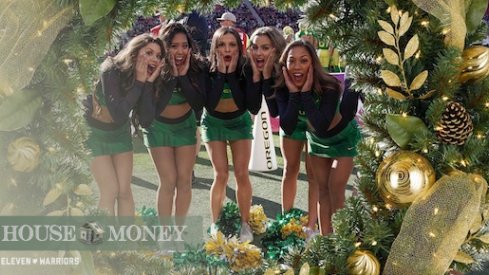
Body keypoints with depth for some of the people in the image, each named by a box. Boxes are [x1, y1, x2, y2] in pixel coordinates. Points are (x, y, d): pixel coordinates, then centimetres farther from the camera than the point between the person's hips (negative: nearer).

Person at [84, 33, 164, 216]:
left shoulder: (147, 78, -13)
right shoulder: (111, 70, -29)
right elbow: (119, 114, -36)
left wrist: (149, 82, -29)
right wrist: (139, 81, -35)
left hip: (119, 133, 5)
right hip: (95, 133, -5)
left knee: (125, 190, 2)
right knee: (110, 190, -9)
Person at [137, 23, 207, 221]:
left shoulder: (198, 68, -18)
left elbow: (199, 104, -25)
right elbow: (154, 107, -32)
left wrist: (183, 76, -33)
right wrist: (172, 76, -36)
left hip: (185, 125, 2)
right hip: (159, 127, -2)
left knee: (184, 180, 1)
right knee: (168, 181, -7)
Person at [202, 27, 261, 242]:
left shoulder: (246, 69, -22)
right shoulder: (207, 69, -23)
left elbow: (253, 106, -31)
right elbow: (209, 104, -33)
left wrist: (232, 74, -34)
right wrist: (221, 73, -36)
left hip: (240, 122, 1)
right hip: (214, 123, -1)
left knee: (241, 174, -5)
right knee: (221, 175, -9)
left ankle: (245, 224, 8)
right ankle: (215, 224, 5)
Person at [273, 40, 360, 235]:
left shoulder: (329, 86, -35)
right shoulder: (283, 89, -24)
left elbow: (321, 125, -46)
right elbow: (288, 128, -33)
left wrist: (306, 92, -44)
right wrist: (294, 93, -39)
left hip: (343, 138, -4)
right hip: (317, 139, 4)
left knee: (335, 188, -8)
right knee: (323, 189, 8)